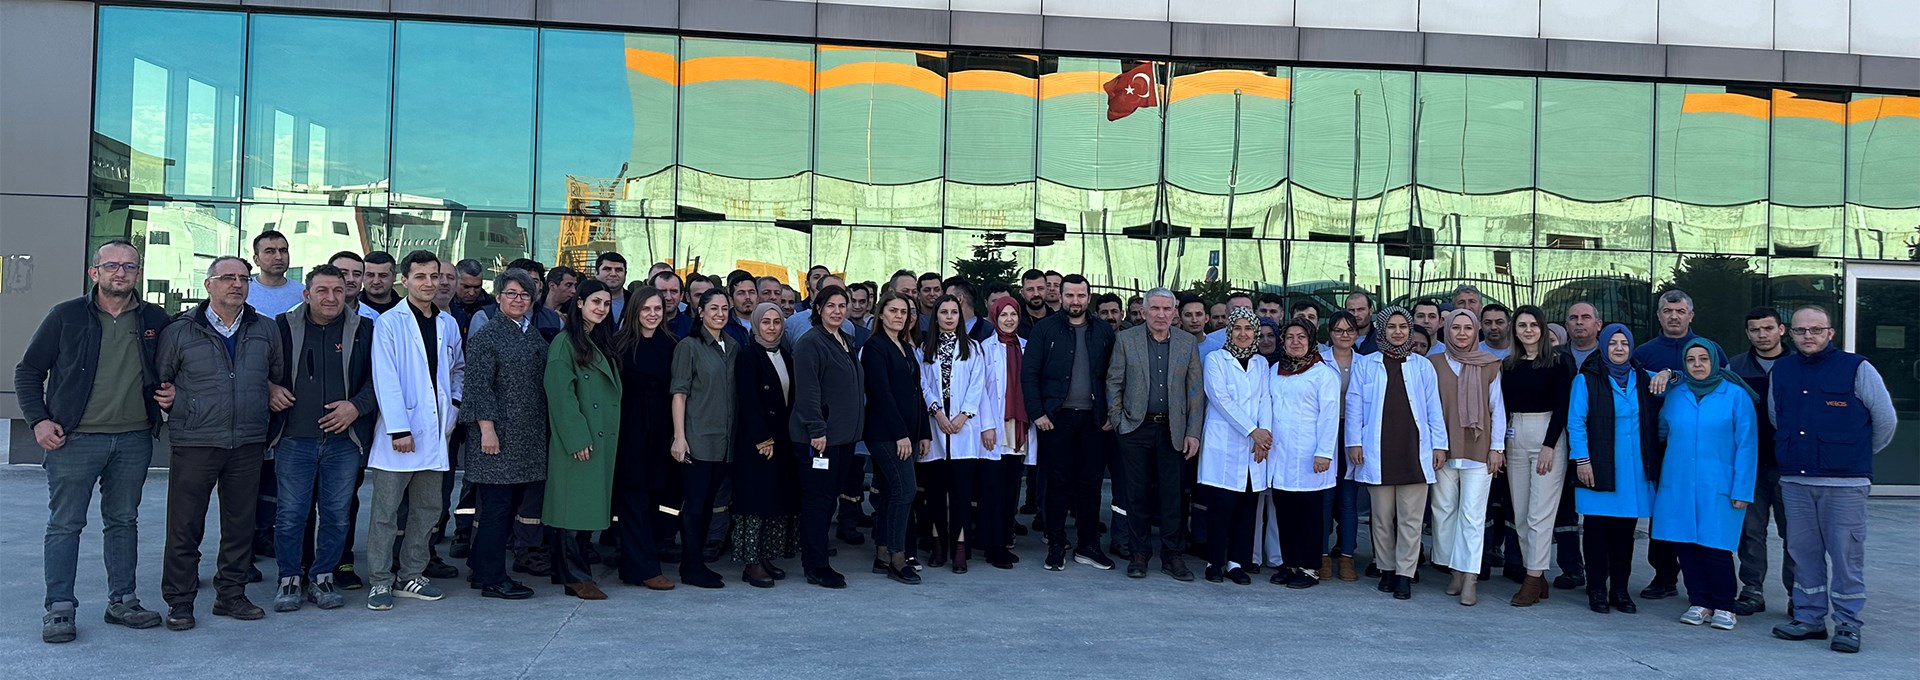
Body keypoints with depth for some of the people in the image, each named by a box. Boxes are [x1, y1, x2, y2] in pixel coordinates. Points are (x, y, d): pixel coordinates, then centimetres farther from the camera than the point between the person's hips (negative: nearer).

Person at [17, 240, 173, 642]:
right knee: (65, 524, 1)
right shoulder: (67, 316, -1)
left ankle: (123, 601, 19)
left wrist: (169, 393, 0)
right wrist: (38, 420, -6)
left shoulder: (155, 320, 6)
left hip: (134, 440, 3)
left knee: (124, 522, 11)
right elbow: (28, 371, 4)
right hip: (75, 439, -3)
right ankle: (59, 609, 7)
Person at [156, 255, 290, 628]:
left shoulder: (266, 330, 9)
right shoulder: (180, 330, 0)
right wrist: (174, 402, 0)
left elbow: (279, 375, 24)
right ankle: (179, 602, 11)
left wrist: (273, 390, 8)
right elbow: (158, 381, 9)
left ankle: (231, 594, 21)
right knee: (185, 526, 0)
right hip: (195, 443, -3)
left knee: (241, 523, 9)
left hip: (249, 444, 3)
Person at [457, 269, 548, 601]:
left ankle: (483, 570, 19)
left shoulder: (534, 335, 16)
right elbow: (478, 386, -12)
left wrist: (544, 429, 17)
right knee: (496, 505, -5)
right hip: (498, 435, -8)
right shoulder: (485, 336, -7)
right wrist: (487, 428, -18)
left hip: (529, 436, 8)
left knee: (511, 503, 9)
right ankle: (492, 579, 3)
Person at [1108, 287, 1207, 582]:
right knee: (1137, 494, 4)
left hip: (1173, 430, 1)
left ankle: (1172, 556, 12)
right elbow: (1114, 382, 4)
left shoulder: (1188, 343, 5)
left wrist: (1193, 433, -2)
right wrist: (1117, 421, -3)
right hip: (1136, 428, -1)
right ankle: (1139, 554, 15)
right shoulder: (1126, 339, 2)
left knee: (1173, 495, 2)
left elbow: (1196, 389, 4)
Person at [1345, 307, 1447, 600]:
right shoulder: (1365, 365, 7)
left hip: (1414, 452, 0)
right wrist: (1354, 442, -2)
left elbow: (1434, 408, 9)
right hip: (1378, 452, 0)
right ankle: (1386, 570, 17)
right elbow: (1354, 405, 5)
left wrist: (1439, 445, 4)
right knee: (1382, 517, 6)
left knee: (1411, 518, -2)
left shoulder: (1423, 366, 9)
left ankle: (1405, 575, 2)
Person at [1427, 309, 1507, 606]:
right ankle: (1457, 573, 13)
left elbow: (1497, 408, 6)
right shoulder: (1434, 363, 6)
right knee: (1444, 511, 3)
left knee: (1472, 514, -5)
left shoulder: (1490, 366, 4)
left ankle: (1470, 579, -3)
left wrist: (1497, 447, 2)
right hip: (1443, 449, 2)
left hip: (1478, 449, -2)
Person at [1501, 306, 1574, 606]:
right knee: (1520, 514, 4)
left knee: (1540, 513, -7)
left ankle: (1534, 580, -4)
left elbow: (1561, 406, -7)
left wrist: (1549, 445, -14)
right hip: (1515, 437, 5)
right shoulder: (1508, 364, 11)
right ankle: (1535, 576, 11)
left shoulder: (1557, 362, -3)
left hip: (1548, 436, -5)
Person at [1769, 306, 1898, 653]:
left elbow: (1885, 419, 4)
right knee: (1803, 552, 9)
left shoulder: (1857, 369, -3)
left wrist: (1861, 454, 15)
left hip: (1845, 482, -4)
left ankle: (1847, 624, 8)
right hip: (1795, 481, 4)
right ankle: (1809, 618, 18)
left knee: (1846, 553, -1)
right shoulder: (1780, 372, 9)